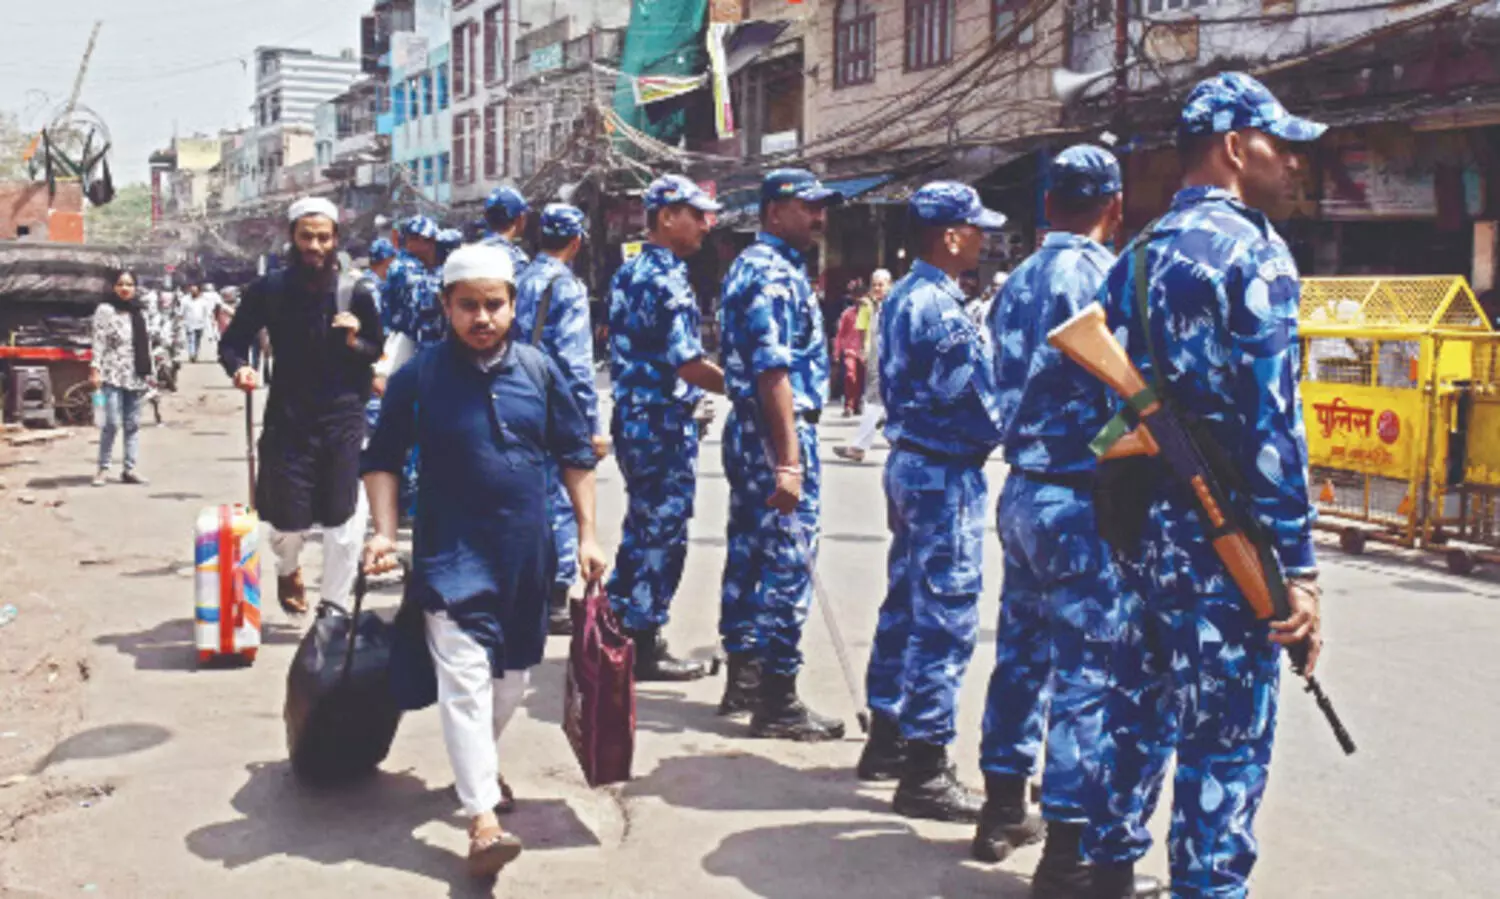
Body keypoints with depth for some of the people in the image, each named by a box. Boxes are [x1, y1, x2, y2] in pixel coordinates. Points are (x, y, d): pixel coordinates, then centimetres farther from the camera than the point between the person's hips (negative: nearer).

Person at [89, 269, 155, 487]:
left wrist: (150, 372, 15)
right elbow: (99, 342, -8)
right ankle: (103, 468, 0)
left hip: (136, 376, 6)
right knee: (112, 423, -11)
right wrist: (95, 369, -15)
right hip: (113, 375, -5)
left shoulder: (139, 312, 14)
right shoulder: (105, 310, -2)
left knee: (133, 424, 6)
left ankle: (130, 469, 10)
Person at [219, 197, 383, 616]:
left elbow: (378, 353, 8)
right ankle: (288, 570, 39)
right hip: (288, 419, 0)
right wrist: (239, 367, -14)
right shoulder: (269, 289, 0)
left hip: (344, 419, 0)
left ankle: (334, 608, 17)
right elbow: (232, 342, 7)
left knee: (344, 519, -2)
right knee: (288, 521, 2)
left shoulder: (356, 292, 0)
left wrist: (355, 343, -13)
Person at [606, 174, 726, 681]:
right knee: (663, 535, 0)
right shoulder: (666, 279, -17)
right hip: (664, 424, -10)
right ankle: (645, 648, 8)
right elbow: (689, 363, -22)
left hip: (633, 416, 10)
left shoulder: (629, 272, 13)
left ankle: (620, 631, 27)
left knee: (642, 529, 18)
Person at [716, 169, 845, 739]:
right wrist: (789, 461, -26)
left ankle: (743, 679, 25)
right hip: (778, 433, -11)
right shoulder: (775, 274, -16)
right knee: (788, 564, -5)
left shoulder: (747, 266, 17)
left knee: (749, 554, 15)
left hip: (747, 429, 11)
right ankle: (777, 702, 2)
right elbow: (774, 372, -23)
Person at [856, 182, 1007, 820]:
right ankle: (924, 772, 0)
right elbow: (975, 402, -19)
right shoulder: (940, 307, -19)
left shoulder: (901, 296, 12)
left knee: (905, 604, 17)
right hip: (946, 474, -10)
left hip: (909, 461, 10)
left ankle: (886, 739, 28)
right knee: (945, 619, -5)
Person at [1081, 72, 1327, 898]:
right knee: (1226, 744, 1)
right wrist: (1298, 566, -15)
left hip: (1145, 529, 8)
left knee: (1141, 709, 19)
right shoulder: (1251, 252, -11)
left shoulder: (1137, 257, 13)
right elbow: (1269, 424, -17)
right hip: (1224, 541, -8)